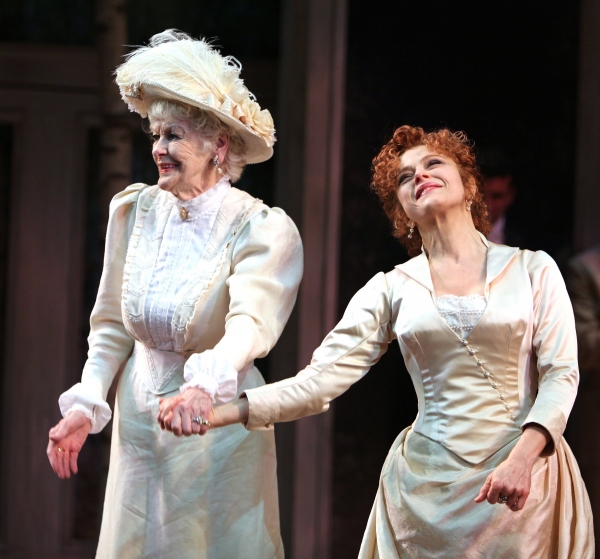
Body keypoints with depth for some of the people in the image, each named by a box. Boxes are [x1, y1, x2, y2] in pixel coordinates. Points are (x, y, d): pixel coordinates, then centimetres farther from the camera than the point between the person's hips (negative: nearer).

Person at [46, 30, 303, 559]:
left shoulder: (263, 229, -14)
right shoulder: (135, 209, 1)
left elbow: (250, 322, -30)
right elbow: (112, 326, 8)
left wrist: (205, 383, -49)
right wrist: (86, 405, -4)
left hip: (217, 423, -4)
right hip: (139, 419, 4)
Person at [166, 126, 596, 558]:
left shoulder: (533, 270, 3)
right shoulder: (392, 289, 5)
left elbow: (561, 374, -3)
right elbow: (321, 379, -2)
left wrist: (522, 457, -20)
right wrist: (220, 412, -16)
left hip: (524, 475, -1)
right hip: (428, 485, 1)